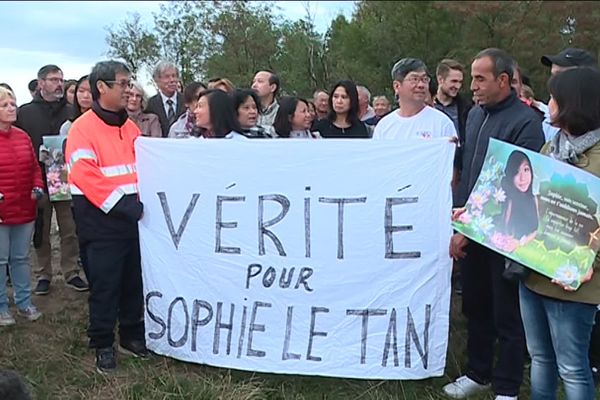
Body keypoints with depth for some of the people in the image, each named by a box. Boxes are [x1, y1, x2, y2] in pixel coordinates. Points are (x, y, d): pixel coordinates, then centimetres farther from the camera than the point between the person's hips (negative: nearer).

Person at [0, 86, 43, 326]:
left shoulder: (23, 137, 7)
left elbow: (34, 167, 15)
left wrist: (38, 187, -2)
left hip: (25, 210, 5)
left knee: (21, 258, 15)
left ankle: (24, 303, 27)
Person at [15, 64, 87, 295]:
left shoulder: (70, 112, 4)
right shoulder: (25, 113, 2)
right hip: (38, 183, 0)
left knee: (70, 231, 5)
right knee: (41, 233, 9)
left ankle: (71, 273, 17)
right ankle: (43, 275, 21)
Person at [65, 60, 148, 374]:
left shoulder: (130, 127, 12)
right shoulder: (83, 128, -9)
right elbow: (85, 177, -18)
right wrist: (123, 204, -22)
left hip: (135, 219, 6)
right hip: (102, 222, -6)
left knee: (134, 281, 14)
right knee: (105, 285, 4)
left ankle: (132, 336, 29)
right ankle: (102, 345, 18)